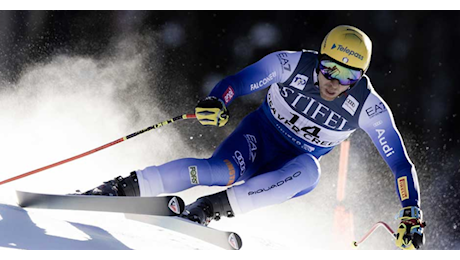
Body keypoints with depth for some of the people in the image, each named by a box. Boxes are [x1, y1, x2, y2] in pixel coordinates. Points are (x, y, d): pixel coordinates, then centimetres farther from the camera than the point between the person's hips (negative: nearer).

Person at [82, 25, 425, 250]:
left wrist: (412, 216, -22)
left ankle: (214, 207, -34)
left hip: (293, 166, 1)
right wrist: (216, 103, -36)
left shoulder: (369, 108, -19)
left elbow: (401, 163, -14)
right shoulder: (291, 65, -20)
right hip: (260, 136, -1)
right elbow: (236, 83, -14)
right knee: (223, 171, -34)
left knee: (309, 172, -37)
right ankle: (122, 187, -28)